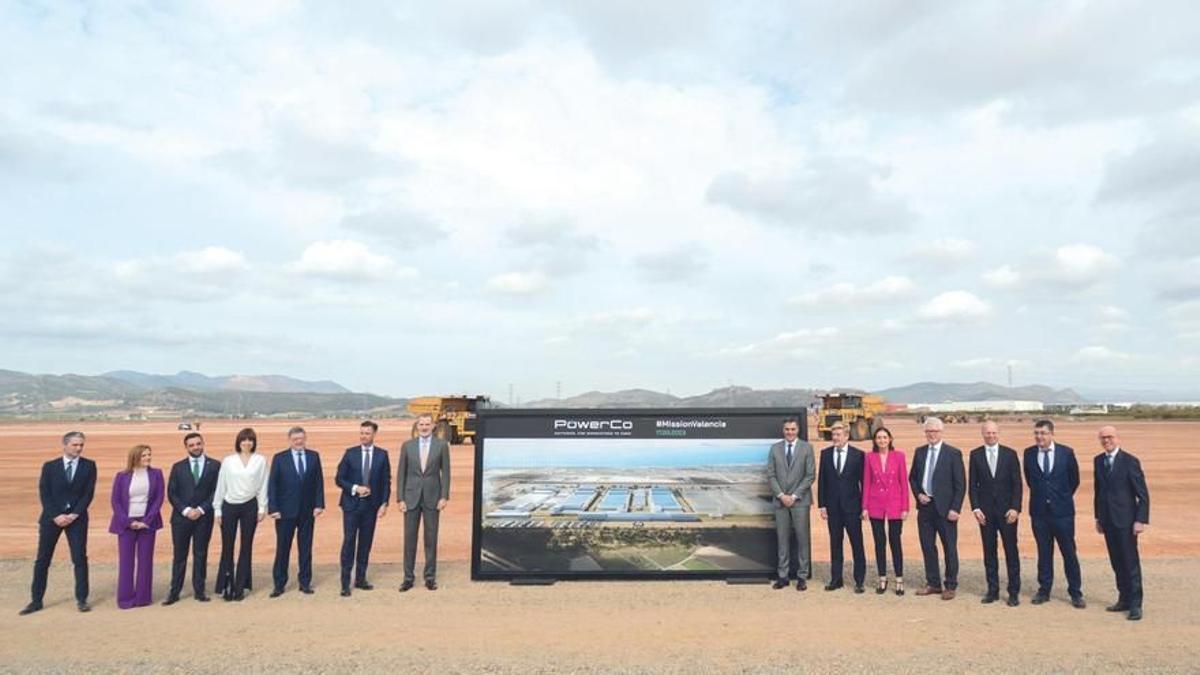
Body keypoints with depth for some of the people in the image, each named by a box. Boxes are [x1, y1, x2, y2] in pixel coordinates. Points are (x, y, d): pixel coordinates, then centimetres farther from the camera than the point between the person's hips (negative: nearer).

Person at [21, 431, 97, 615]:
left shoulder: (89, 466, 2)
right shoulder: (49, 466, 3)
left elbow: (89, 493, -4)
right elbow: (44, 494, -3)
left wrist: (74, 515, -13)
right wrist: (56, 516, -13)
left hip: (77, 518, -1)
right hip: (51, 517, 1)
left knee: (80, 558, -1)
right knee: (42, 560, 5)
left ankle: (81, 599, 7)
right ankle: (36, 600, 16)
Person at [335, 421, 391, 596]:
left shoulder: (382, 455, 3)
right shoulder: (350, 453, 1)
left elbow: (386, 481, 4)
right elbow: (339, 478, 1)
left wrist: (384, 503, -4)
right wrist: (355, 488, -13)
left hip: (371, 505, 2)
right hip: (351, 504, -1)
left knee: (366, 542, 7)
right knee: (349, 541, -4)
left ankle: (360, 578, 19)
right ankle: (345, 583, 3)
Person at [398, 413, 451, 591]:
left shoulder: (442, 445, -1)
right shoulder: (407, 445, 3)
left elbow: (445, 473, -1)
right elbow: (401, 473, 3)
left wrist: (444, 497, -8)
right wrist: (400, 499, -2)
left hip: (432, 498, -1)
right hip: (411, 497, 1)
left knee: (431, 538, 5)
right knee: (409, 538, 5)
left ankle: (430, 577, 15)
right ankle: (408, 577, 15)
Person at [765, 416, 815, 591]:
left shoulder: (806, 448, 0)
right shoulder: (775, 448, 7)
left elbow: (811, 475, -4)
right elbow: (770, 475, 4)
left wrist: (794, 495, -9)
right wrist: (781, 495, -7)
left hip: (800, 500, -2)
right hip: (780, 500, 2)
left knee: (802, 538, 1)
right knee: (782, 539, 6)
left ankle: (802, 576, 10)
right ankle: (782, 576, 12)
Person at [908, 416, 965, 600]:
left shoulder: (953, 453, -6)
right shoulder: (919, 452, 7)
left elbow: (960, 484, -7)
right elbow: (912, 477, 16)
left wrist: (955, 508, -12)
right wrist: (918, 494, -1)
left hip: (945, 508, -4)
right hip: (925, 506, 4)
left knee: (950, 548, 5)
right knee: (927, 547, 10)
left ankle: (950, 586, 18)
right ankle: (933, 584, 22)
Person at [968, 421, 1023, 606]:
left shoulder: (1010, 454, 1)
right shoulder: (975, 455, 4)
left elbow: (1017, 484, 0)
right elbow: (973, 484, 4)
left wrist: (1015, 508, -8)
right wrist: (975, 508, -4)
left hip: (1007, 510, -1)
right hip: (985, 511, 1)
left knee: (1011, 551, 3)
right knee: (989, 552, 6)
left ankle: (1014, 592, 12)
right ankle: (993, 590, 14)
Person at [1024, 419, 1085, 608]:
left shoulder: (1066, 453, -5)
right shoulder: (1029, 453, 0)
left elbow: (1074, 479, 7)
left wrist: (1063, 498, 11)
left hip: (1062, 510, -1)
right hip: (1039, 511, 2)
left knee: (1069, 552, 3)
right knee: (1044, 552, 9)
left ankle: (1075, 593, 14)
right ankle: (1044, 590, 18)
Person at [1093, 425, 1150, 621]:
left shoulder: (1130, 461, -8)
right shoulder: (1098, 461, 9)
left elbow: (1143, 493, -8)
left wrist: (1141, 520, -14)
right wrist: (1098, 517, 13)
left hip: (1125, 519, -5)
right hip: (1108, 520, 5)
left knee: (1130, 562, -1)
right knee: (1117, 562, 11)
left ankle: (1135, 604, 6)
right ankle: (1124, 599, 20)